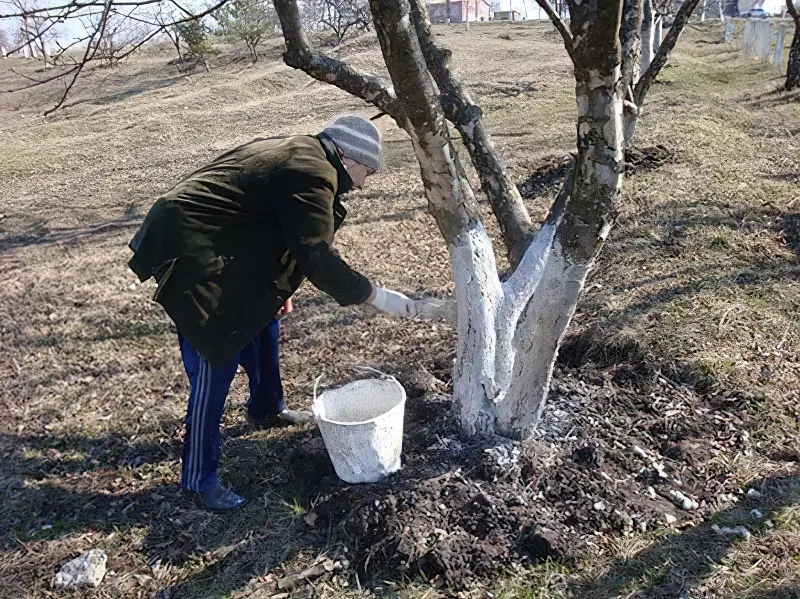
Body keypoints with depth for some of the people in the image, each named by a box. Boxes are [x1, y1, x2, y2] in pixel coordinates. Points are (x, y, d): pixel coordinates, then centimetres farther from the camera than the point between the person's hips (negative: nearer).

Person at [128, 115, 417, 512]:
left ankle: (267, 409, 43)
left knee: (263, 317, 22)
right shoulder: (313, 175, -18)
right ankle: (199, 478, 7)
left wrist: (279, 290, 21)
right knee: (214, 365, -7)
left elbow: (276, 233, 21)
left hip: (217, 247, 11)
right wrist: (376, 297, -13)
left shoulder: (299, 154, 15)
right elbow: (318, 260, -21)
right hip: (190, 256, -11)